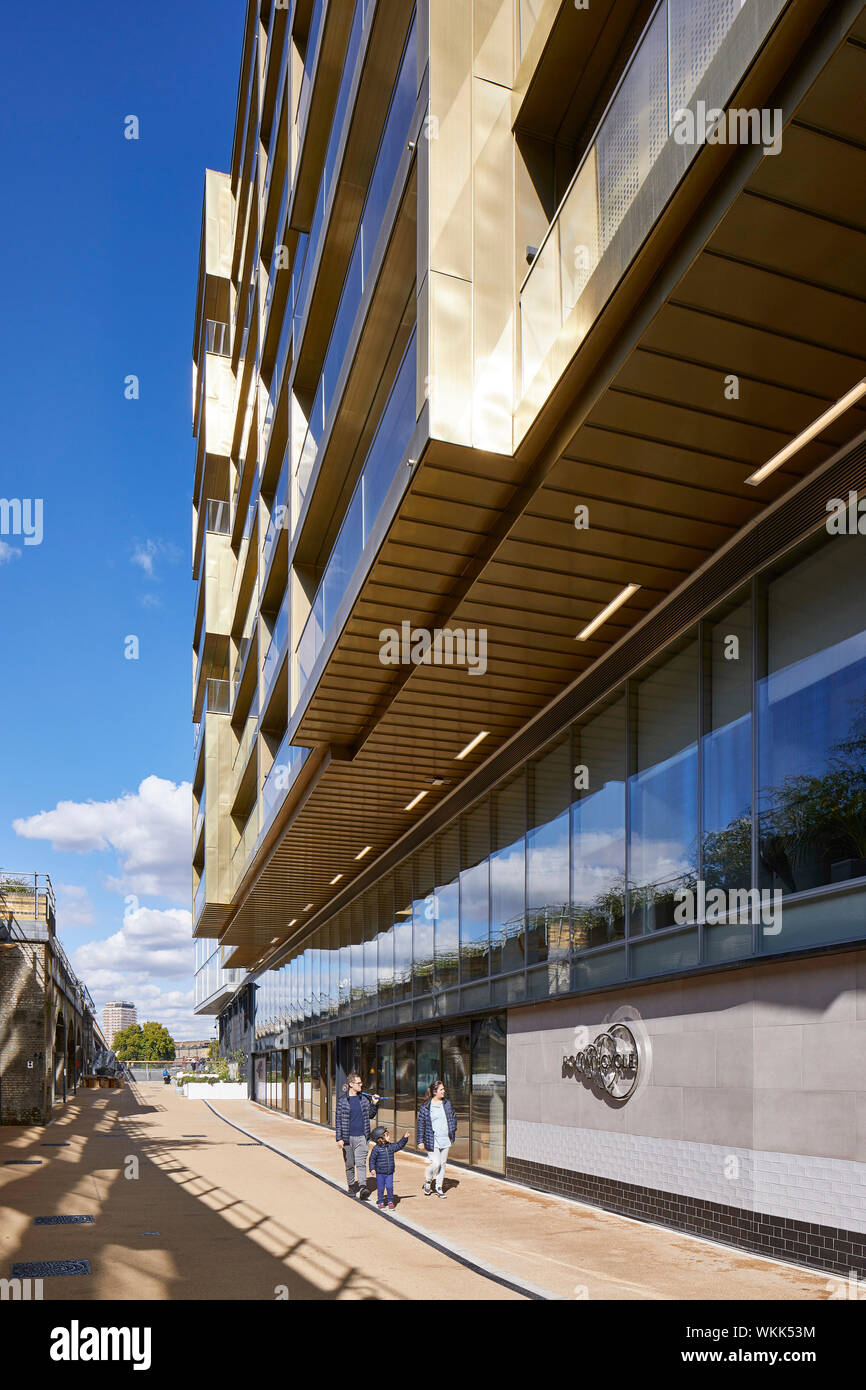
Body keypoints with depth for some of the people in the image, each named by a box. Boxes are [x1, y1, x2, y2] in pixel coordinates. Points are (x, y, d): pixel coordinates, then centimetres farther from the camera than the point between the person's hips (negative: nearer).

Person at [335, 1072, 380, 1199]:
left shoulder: (364, 1098, 7)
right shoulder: (342, 1100, -3)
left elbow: (370, 1115, 17)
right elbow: (339, 1120, -2)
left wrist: (374, 1104, 0)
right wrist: (339, 1138, -7)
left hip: (362, 1137, 1)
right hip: (348, 1137, -1)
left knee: (361, 1162, -11)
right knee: (349, 1164, 10)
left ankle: (362, 1187, -20)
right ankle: (351, 1187, 25)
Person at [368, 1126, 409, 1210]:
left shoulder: (391, 1146, 4)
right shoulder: (376, 1148, -11)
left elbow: (399, 1145, 15)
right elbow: (372, 1159, -8)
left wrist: (405, 1138, 6)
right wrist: (372, 1168, -15)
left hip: (389, 1173, 3)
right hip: (380, 1173, -3)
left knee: (390, 1187, -1)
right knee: (380, 1188, 4)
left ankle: (390, 1202, 14)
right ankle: (380, 1202, 22)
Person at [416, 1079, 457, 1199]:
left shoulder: (447, 1104, 7)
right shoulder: (425, 1107, -8)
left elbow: (453, 1117, 20)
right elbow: (421, 1124, -4)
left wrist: (453, 1131, 10)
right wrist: (420, 1141, -5)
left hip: (446, 1140, 5)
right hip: (433, 1141, -5)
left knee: (443, 1164, 10)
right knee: (435, 1163, -11)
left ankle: (439, 1188, 24)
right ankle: (427, 1181, 17)